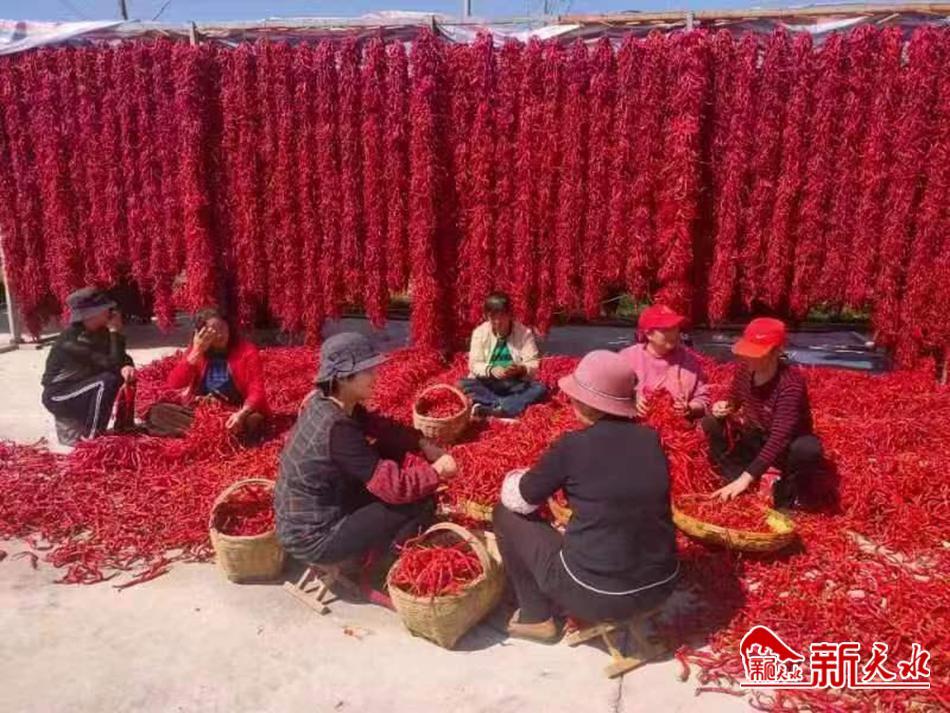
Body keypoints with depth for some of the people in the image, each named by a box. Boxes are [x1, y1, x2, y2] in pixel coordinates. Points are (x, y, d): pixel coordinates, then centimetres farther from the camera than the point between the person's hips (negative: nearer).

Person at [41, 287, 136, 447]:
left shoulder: (99, 331, -1)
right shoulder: (73, 340, -27)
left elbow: (119, 358, 0)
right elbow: (112, 363, -30)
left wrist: (127, 366, -24)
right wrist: (115, 331, -23)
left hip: (78, 386, 9)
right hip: (57, 396, -9)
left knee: (124, 374, -2)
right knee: (107, 381, -28)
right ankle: (90, 439, -16)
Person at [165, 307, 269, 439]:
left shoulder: (247, 351, -8)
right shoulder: (195, 351, 4)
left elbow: (257, 391, -16)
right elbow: (173, 385, -7)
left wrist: (242, 413, -36)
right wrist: (196, 352, -14)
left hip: (234, 413, -3)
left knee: (253, 420, -35)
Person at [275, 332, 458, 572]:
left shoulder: (324, 402, -4)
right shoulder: (336, 428, -30)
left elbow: (378, 426, 8)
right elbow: (394, 487, -28)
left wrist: (422, 444, -5)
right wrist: (437, 470, -13)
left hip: (309, 518, 9)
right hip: (316, 538, -9)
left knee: (392, 455, 11)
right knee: (421, 504, -11)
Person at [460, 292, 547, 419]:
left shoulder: (524, 333, -4)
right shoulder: (479, 332, -2)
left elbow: (534, 364, -7)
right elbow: (474, 364, -6)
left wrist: (521, 369, -30)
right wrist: (491, 370, -27)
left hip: (515, 384, 0)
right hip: (487, 384, 0)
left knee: (540, 389, -28)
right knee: (463, 384, -27)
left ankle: (488, 410, -38)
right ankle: (503, 408, -33)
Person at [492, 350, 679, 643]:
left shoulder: (573, 445, -16)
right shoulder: (651, 439, 0)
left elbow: (519, 500, -1)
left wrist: (514, 480, 21)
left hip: (594, 592, -6)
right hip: (659, 587, 6)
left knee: (506, 513, 12)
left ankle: (536, 618, 19)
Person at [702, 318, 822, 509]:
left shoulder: (790, 382, -31)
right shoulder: (745, 369, -13)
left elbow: (779, 438, -39)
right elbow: (733, 400, 8)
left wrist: (746, 477, -46)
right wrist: (723, 408, -20)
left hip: (786, 449, -5)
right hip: (755, 440, 6)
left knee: (809, 449, -38)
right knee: (711, 423, -12)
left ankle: (783, 500, -8)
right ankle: (740, 490, -11)